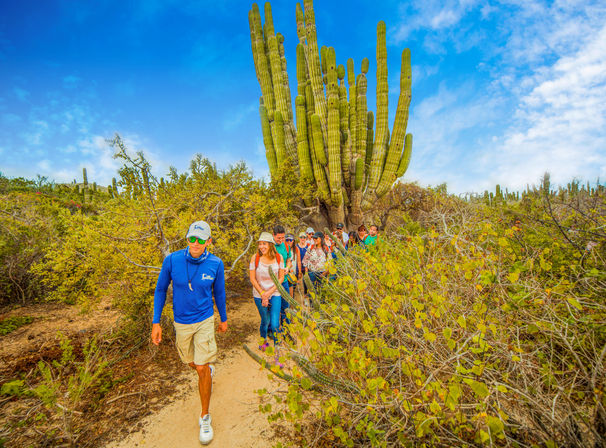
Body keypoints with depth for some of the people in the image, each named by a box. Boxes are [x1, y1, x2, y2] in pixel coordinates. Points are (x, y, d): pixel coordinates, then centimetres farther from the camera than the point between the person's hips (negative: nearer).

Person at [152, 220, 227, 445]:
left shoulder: (215, 264, -16)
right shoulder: (172, 260, -16)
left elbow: (219, 292, 1)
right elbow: (160, 290, -2)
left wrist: (224, 319, 12)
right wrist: (156, 322, -3)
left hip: (205, 321, -2)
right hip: (181, 322, 2)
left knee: (202, 370, -3)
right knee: (192, 363, 21)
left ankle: (205, 417, 19)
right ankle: (209, 368, 57)